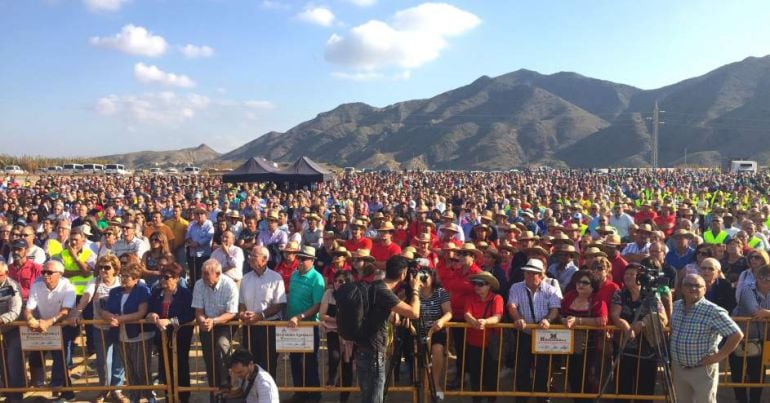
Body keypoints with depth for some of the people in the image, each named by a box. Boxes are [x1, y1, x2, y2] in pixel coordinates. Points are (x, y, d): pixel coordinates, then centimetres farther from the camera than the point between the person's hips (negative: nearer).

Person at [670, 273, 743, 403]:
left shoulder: (714, 311, -17)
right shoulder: (676, 306, 3)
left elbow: (737, 335, -18)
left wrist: (718, 356, -16)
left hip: (703, 369, -6)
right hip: (678, 368, 6)